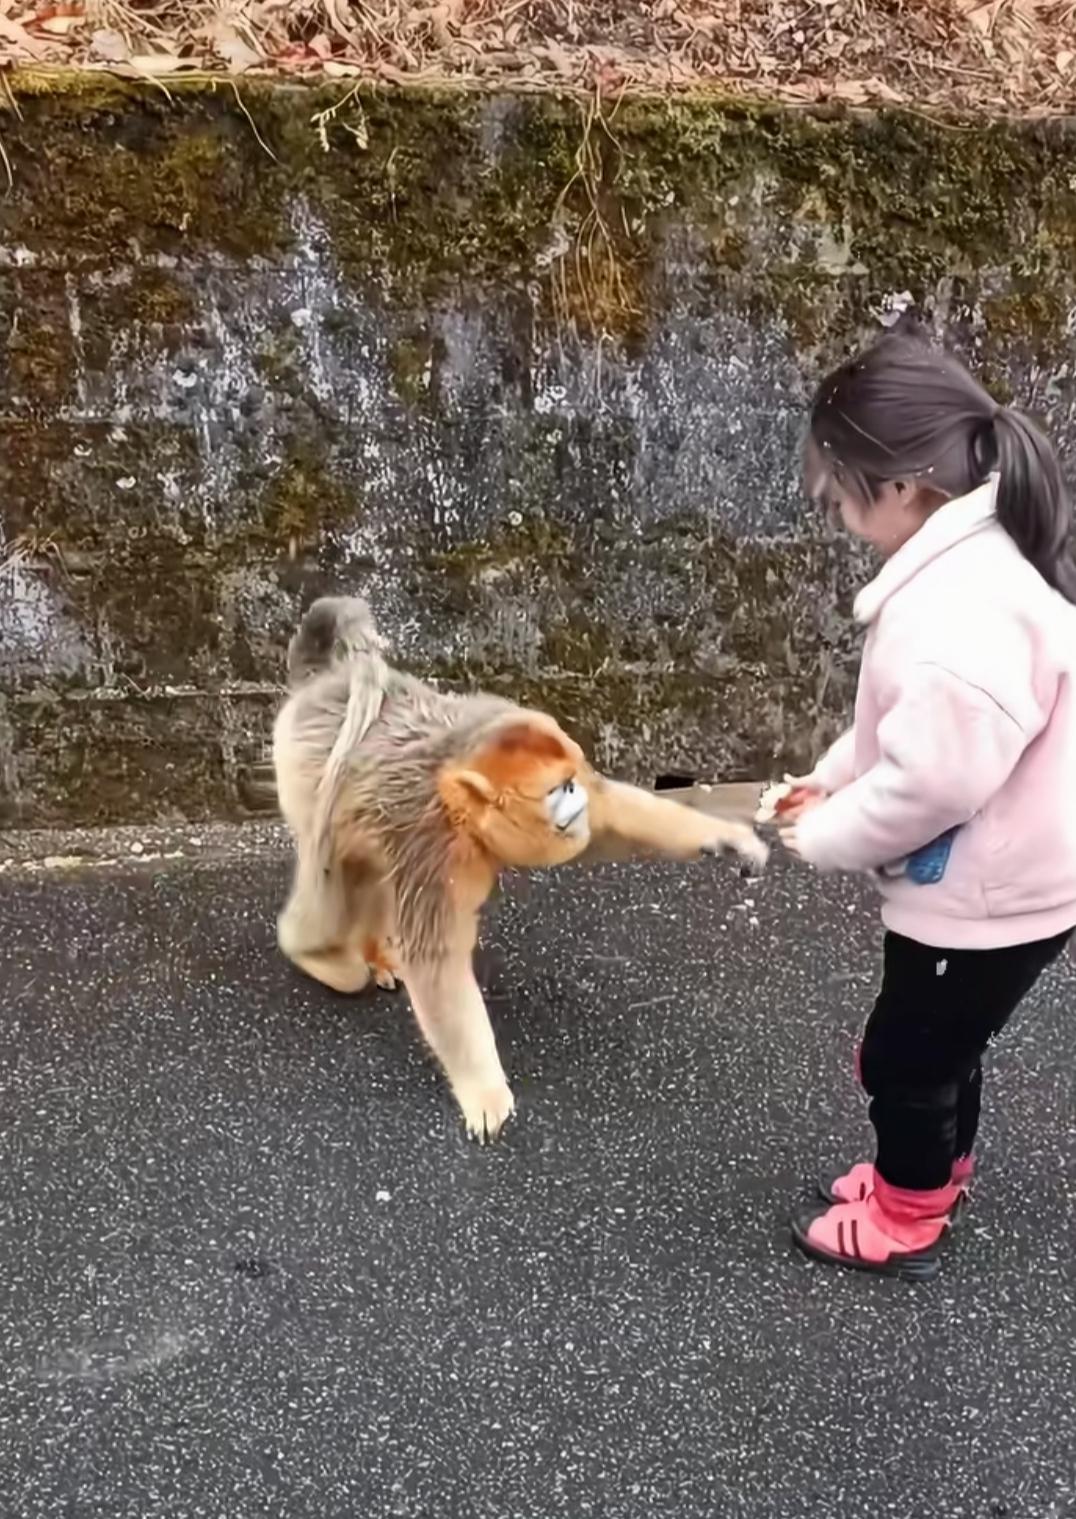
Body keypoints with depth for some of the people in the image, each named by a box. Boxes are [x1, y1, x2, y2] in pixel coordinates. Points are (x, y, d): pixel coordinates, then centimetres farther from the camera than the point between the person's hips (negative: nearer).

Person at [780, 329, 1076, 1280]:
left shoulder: (961, 609, -32)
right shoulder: (975, 557, 2)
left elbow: (933, 777, -32)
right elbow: (908, 722, 13)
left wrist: (824, 837, -16)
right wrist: (833, 776, 4)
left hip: (984, 896, -9)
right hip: (994, 880, 10)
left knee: (904, 1059, 12)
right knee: (940, 1049, 27)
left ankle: (903, 1223, 36)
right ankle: (931, 1177, 50)